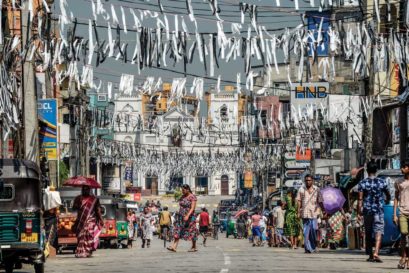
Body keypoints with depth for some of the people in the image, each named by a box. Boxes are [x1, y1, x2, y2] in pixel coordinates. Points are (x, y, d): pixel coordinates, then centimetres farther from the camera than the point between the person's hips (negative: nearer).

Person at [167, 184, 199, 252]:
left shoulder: (192, 197, -10)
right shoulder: (182, 197, 11)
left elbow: (192, 208, -19)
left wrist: (187, 216, -30)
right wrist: (179, 215, 17)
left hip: (189, 217, -7)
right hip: (181, 217, 7)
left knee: (191, 232, 3)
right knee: (177, 231, -5)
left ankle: (194, 247, 17)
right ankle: (174, 246, -13)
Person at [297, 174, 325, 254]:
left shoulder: (316, 190, 8)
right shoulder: (301, 189, 9)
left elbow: (320, 202, 9)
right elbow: (299, 201, 8)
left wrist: (323, 211, 0)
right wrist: (299, 211, -1)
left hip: (313, 213, 0)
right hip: (305, 214, 0)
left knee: (314, 230, -4)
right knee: (306, 232, -3)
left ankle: (314, 247, 10)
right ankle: (308, 248, -1)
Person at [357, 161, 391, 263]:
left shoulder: (362, 183, -2)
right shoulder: (382, 182, 1)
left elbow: (360, 199, -8)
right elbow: (388, 195, 14)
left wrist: (359, 211, -5)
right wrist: (387, 200, 36)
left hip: (367, 211, 1)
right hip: (379, 210, -1)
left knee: (368, 233, 11)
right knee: (378, 231, -5)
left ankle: (370, 255, 18)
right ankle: (376, 253, -23)